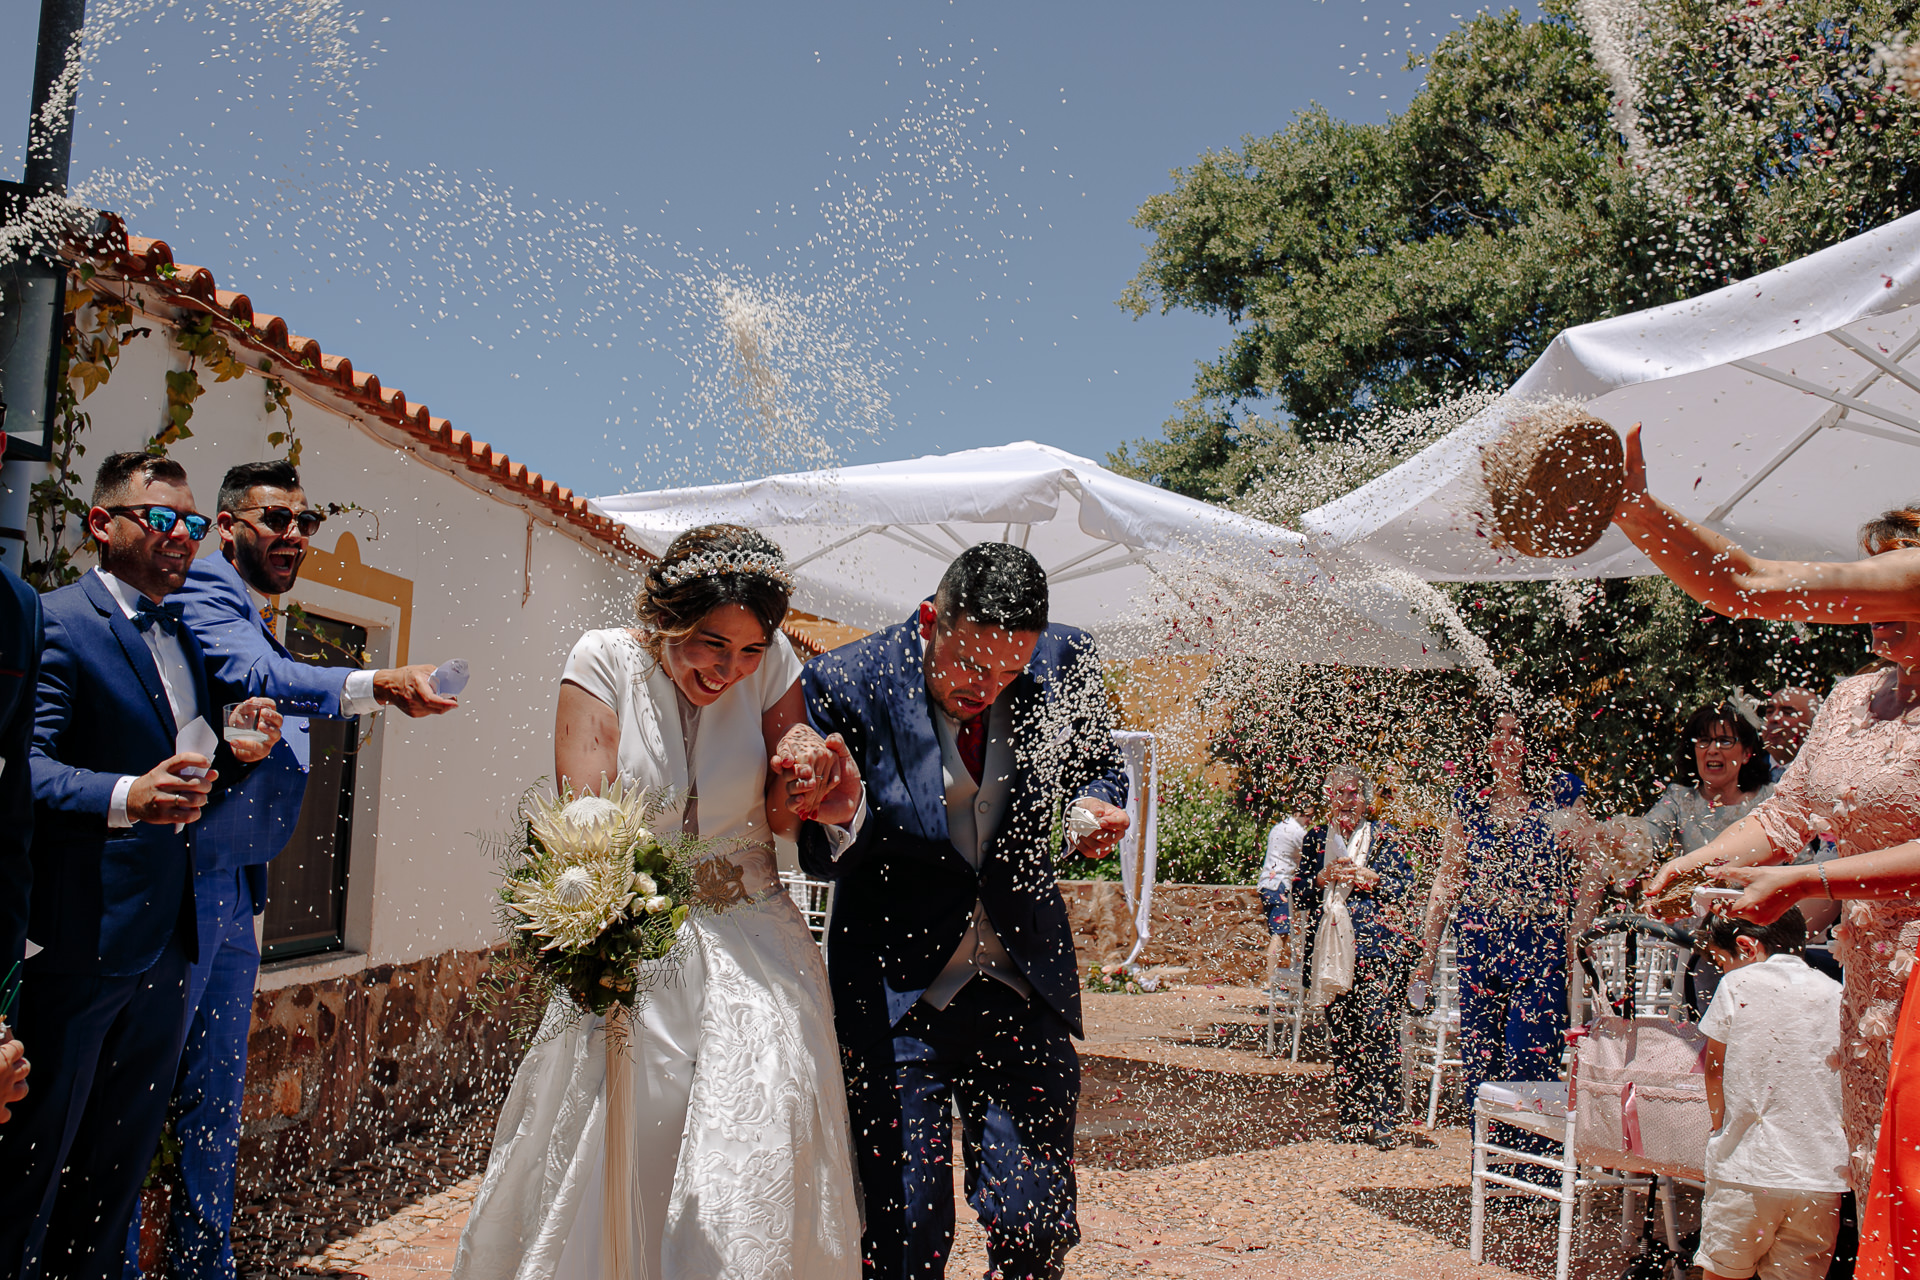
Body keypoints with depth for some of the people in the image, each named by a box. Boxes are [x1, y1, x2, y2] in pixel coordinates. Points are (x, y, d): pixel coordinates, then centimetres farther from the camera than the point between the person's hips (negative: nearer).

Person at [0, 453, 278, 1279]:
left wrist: (240, 750, -1)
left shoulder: (188, 638, 16)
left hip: (168, 942, 8)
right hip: (82, 939, -8)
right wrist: (123, 797, -34)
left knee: (121, 1163, 17)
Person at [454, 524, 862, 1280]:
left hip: (747, 937, 1)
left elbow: (782, 821, 3)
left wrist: (800, 783, -20)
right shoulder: (605, 661, -8)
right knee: (599, 1155, -2)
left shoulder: (770, 664, -5)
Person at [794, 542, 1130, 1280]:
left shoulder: (1065, 664, -7)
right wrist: (840, 817, -29)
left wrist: (1096, 808, -9)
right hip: (897, 996, -2)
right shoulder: (847, 684, -14)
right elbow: (819, 857, -6)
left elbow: (1095, 766, 14)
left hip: (1024, 988, 3)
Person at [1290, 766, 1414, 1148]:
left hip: (1378, 947, -3)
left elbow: (1405, 885, 2)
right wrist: (1325, 877, -7)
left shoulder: (1383, 836, 7)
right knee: (1341, 1032, 4)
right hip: (1332, 947, 3)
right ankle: (1352, 1117, 11)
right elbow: (1299, 889, 11)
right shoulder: (1316, 838, 14)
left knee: (1378, 1028, -11)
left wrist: (1366, 877, -11)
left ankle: (1383, 1119, -7)